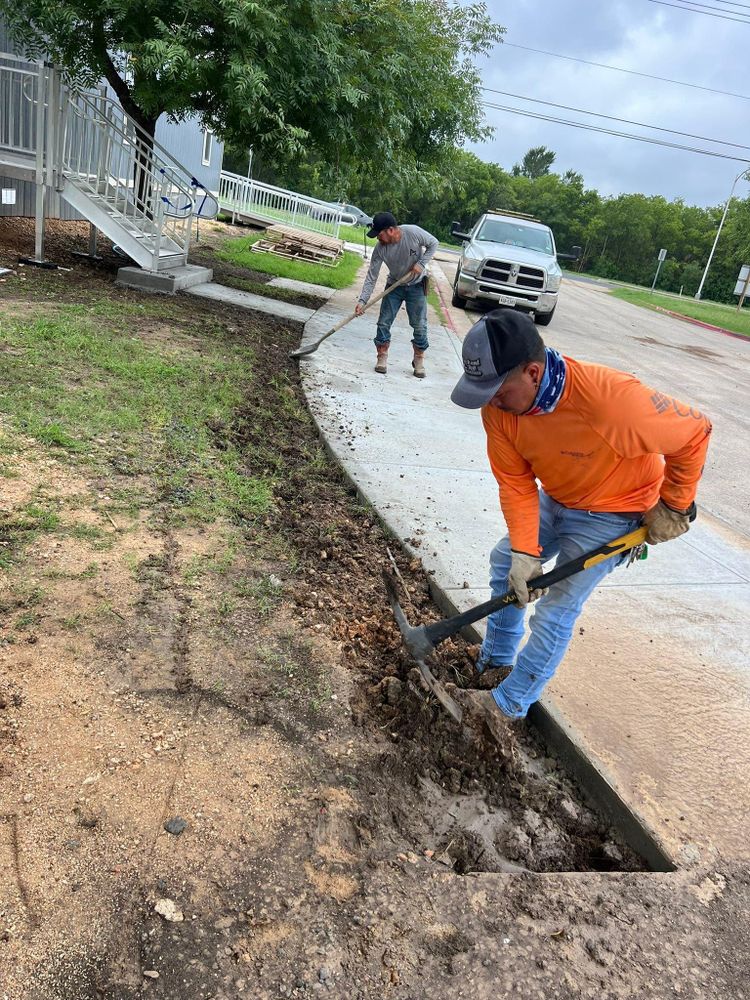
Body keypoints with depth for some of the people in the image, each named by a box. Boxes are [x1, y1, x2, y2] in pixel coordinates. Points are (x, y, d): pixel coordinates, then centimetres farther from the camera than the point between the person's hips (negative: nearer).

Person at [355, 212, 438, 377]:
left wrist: (421, 263, -21)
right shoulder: (380, 249, -20)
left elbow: (433, 244, -9)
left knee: (419, 325, -1)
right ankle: (382, 358, 10)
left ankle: (419, 360, 13)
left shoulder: (413, 233, -26)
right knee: (384, 322, -3)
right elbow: (371, 277, -16)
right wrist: (362, 300, -24)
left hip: (417, 285, -2)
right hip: (394, 286, 2)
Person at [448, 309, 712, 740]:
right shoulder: (498, 402, -23)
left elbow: (694, 432, -25)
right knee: (506, 564, 11)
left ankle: (507, 704, 10)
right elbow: (515, 482, -15)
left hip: (613, 515, -6)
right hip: (553, 499, 6)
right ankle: (496, 664, 29)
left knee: (556, 611, -6)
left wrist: (674, 507, -13)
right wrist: (525, 551, -24)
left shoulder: (610, 399, -41)